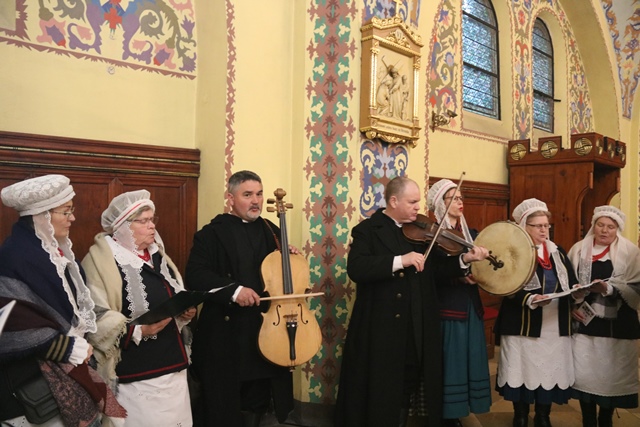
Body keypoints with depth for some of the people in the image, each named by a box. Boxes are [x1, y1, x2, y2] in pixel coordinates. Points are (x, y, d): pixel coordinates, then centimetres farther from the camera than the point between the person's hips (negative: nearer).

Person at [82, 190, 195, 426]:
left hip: (173, 364, 7)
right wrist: (139, 330, -24)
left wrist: (186, 311, 2)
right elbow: (94, 319, -17)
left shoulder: (156, 253, 12)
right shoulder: (100, 259, -11)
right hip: (135, 373, -7)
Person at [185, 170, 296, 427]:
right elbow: (195, 276, -15)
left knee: (257, 402, 17)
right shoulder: (213, 233, -5)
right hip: (225, 333, -4)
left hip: (265, 328, 4)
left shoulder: (270, 230, 10)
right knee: (223, 406, 8)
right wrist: (233, 290, -26)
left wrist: (290, 257, -2)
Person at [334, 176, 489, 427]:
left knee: (407, 387, 20)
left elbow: (434, 270, 7)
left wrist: (464, 260, -8)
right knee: (378, 392, 8)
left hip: (417, 329, 6)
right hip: (381, 328, -5)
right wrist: (400, 261, -29)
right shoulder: (367, 230, -8)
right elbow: (355, 269, -23)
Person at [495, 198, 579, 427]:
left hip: (556, 326, 5)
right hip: (524, 326, -4)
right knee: (523, 370, 2)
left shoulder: (558, 252, 14)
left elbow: (571, 283, 10)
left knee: (551, 371, 8)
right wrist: (530, 300, -26)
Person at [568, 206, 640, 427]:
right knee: (584, 374, 4)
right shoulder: (578, 250, 6)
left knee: (612, 375, 7)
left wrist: (608, 288, -21)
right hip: (584, 322, 2)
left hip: (617, 325, -1)